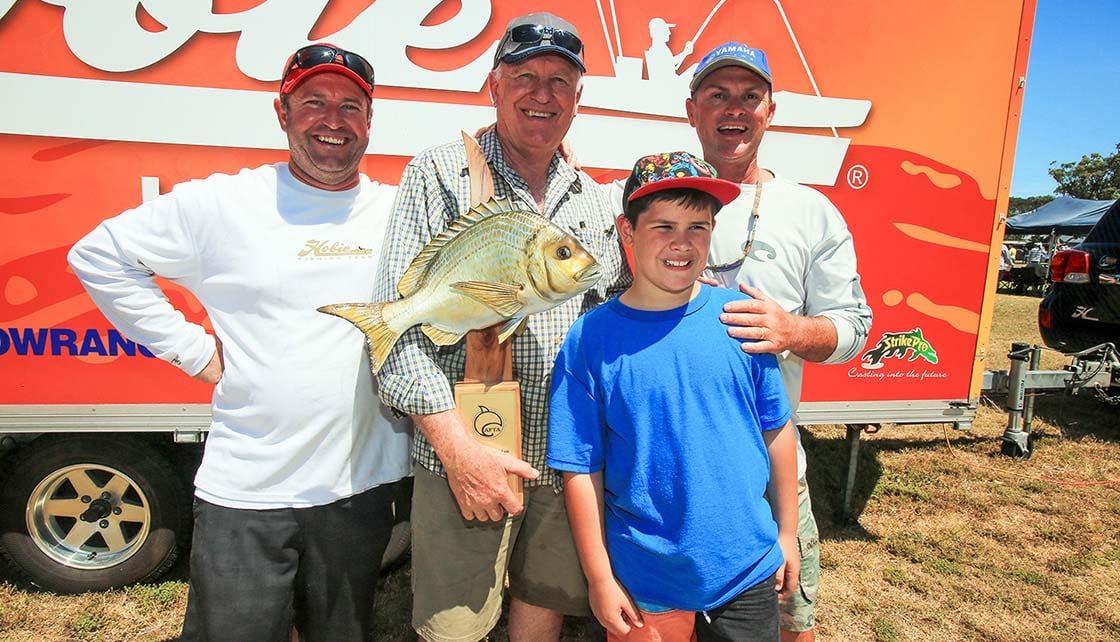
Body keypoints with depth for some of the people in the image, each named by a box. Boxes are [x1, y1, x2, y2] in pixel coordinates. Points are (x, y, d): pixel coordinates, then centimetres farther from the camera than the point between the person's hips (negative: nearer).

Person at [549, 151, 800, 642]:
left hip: (748, 569, 2)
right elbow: (581, 471, -10)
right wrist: (600, 579, -6)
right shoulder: (591, 340, -13)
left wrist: (787, 533, 8)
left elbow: (776, 430, 2)